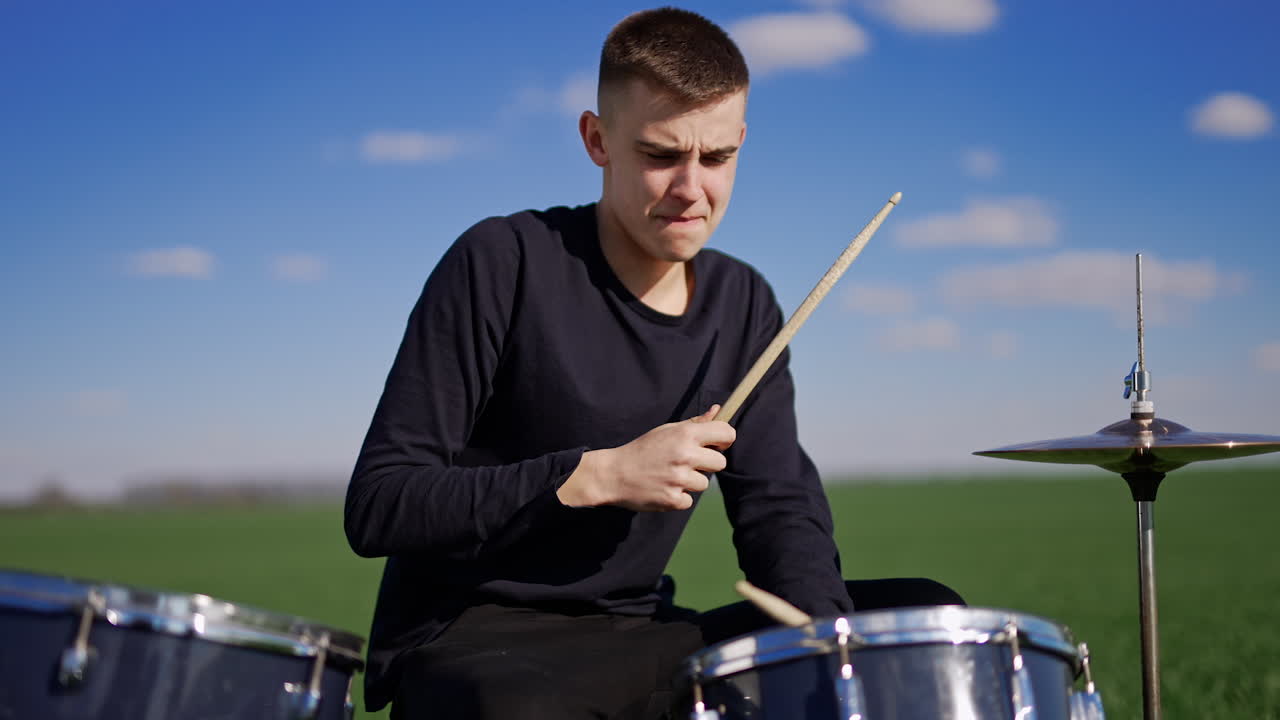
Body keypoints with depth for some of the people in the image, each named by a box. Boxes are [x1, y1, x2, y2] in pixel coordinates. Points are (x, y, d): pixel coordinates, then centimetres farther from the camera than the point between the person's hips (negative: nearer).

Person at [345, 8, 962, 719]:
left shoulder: (743, 305, 8)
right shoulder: (503, 265, -12)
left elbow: (780, 507, 4)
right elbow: (376, 506, -15)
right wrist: (599, 475, -22)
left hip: (637, 636, 6)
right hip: (472, 643, -6)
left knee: (928, 613, -3)